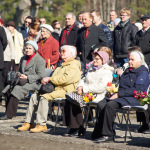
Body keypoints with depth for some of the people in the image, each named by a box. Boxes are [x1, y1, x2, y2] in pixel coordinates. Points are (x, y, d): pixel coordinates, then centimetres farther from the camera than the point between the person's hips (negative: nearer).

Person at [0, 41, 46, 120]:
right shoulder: (23, 58, 22)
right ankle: (8, 112, -18)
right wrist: (18, 74, 7)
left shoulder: (40, 60, -3)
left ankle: (9, 114, -29)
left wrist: (27, 77, -16)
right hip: (23, 81, 7)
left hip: (34, 83, -7)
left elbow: (41, 76, -9)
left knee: (17, 90, -31)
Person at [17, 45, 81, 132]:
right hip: (55, 89, 10)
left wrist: (49, 79, -13)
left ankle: (42, 124, -29)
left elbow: (65, 79, -19)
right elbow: (55, 78, 26)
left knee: (44, 97, -31)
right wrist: (46, 81, 3)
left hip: (64, 91, -10)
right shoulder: (62, 66, 29)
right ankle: (28, 123, -4)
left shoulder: (74, 65, -4)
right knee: (34, 96, -2)